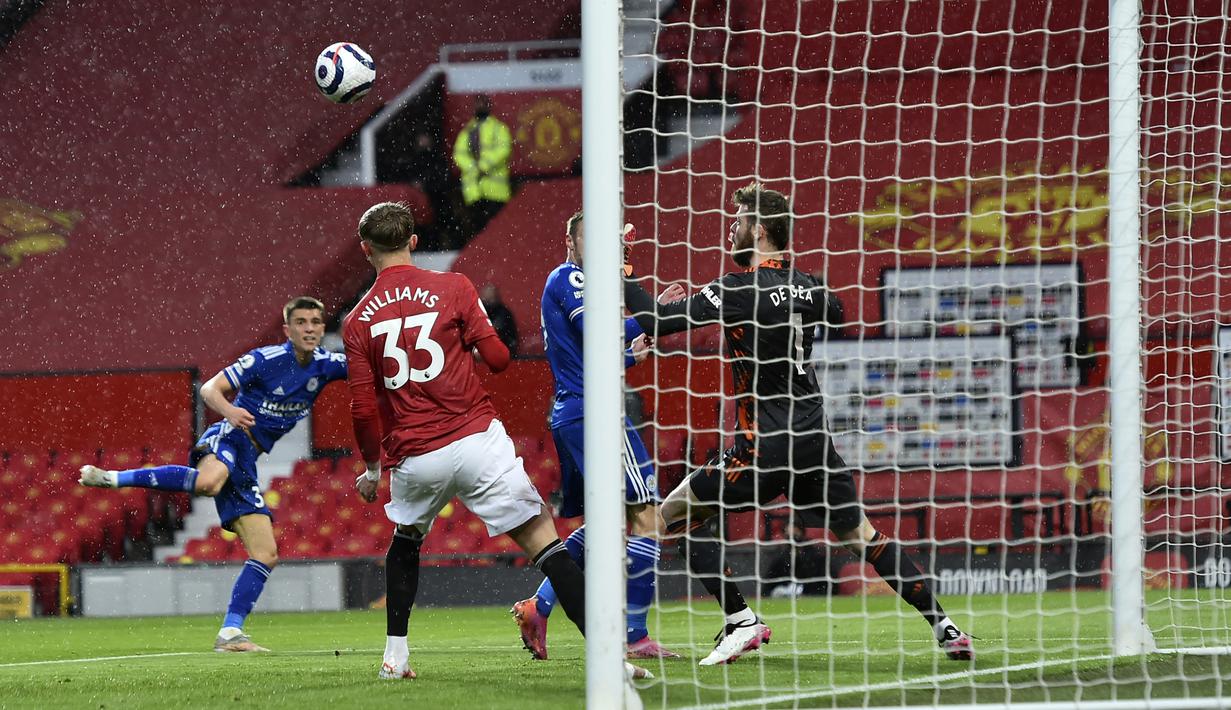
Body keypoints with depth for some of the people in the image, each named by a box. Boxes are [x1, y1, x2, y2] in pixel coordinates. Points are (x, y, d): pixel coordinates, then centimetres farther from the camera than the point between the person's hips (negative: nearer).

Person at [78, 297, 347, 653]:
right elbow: (210, 389, -7)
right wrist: (230, 410, -29)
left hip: (247, 462, 7)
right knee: (208, 482, -43)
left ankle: (230, 634, 2)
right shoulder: (265, 359, -8)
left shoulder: (325, 365, 8)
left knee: (266, 554, 0)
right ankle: (111, 478, -31)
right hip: (230, 437, -7)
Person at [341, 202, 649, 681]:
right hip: (476, 440, -2)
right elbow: (498, 358, -1)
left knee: (405, 538, 30)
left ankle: (395, 654, 27)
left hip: (413, 459, 2)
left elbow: (363, 410, 5)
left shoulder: (357, 322, 5)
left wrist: (372, 469, 20)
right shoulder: (452, 287, -1)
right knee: (544, 540, -4)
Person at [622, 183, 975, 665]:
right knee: (860, 534, 16)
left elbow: (659, 321, -15)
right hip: (814, 439, 7)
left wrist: (623, 278, 2)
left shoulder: (742, 290, -12)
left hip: (766, 444, -7)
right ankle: (944, 627, 8)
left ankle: (742, 622, -3)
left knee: (679, 514, 6)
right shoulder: (809, 289, 8)